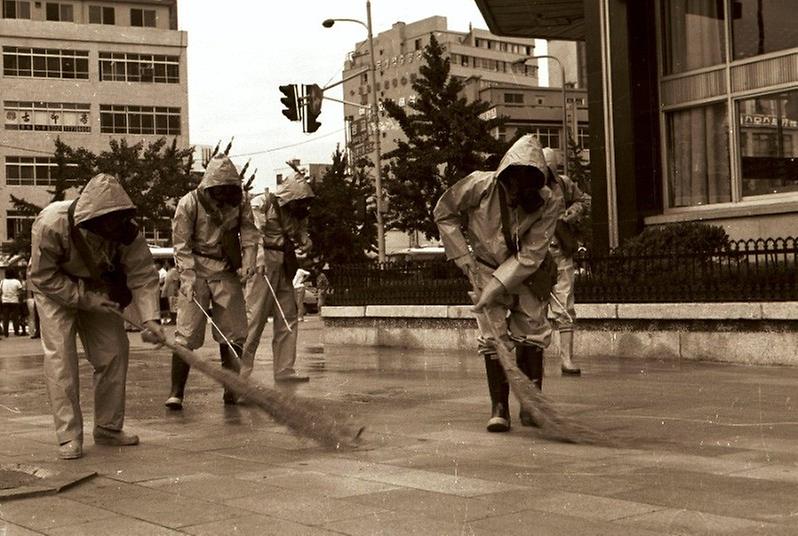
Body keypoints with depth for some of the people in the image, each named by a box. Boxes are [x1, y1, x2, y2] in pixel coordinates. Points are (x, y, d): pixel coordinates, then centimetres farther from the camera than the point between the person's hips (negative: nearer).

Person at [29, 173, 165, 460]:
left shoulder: (126, 232, -26)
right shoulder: (50, 224, -36)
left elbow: (144, 276, -22)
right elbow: (44, 277, -26)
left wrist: (150, 318, -35)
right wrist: (88, 299, -30)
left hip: (98, 290, 4)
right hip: (56, 291, -3)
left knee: (113, 352, -2)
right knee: (60, 356, -15)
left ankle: (108, 428, 13)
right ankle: (69, 436, -8)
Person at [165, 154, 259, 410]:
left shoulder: (239, 201, 2)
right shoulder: (189, 203, -9)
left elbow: (248, 231, 6)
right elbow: (181, 244, -9)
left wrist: (248, 261, -12)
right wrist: (189, 278, -17)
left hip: (228, 274, 4)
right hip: (197, 273, -4)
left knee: (234, 335, 5)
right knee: (187, 335, -8)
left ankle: (232, 389, 17)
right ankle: (176, 392, -2)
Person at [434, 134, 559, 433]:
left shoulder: (546, 203, -26)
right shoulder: (480, 186, -26)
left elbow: (529, 256, -26)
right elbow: (444, 212, -9)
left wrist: (498, 287, -31)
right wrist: (464, 258, -12)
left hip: (529, 274, 0)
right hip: (488, 267, 0)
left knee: (532, 334, 2)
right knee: (493, 336, -8)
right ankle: (499, 408, -3)